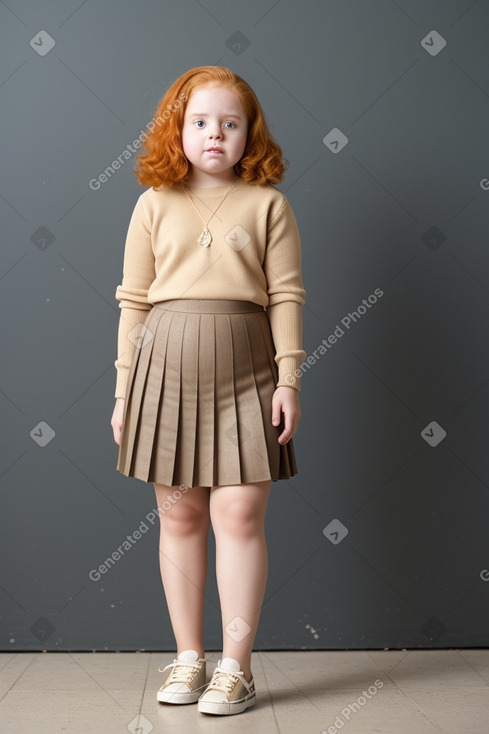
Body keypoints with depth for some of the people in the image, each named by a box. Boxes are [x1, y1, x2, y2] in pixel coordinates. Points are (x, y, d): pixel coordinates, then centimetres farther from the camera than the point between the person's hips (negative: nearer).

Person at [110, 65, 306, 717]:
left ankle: (236, 667, 7)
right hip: (167, 362, 2)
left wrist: (289, 377, -4)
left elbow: (286, 296, 3)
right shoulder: (155, 204, 10)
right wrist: (125, 387, 6)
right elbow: (133, 299, 9)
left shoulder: (268, 204, 6)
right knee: (179, 516, 7)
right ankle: (188, 657, 20)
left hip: (243, 369, -1)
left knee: (239, 514, -5)